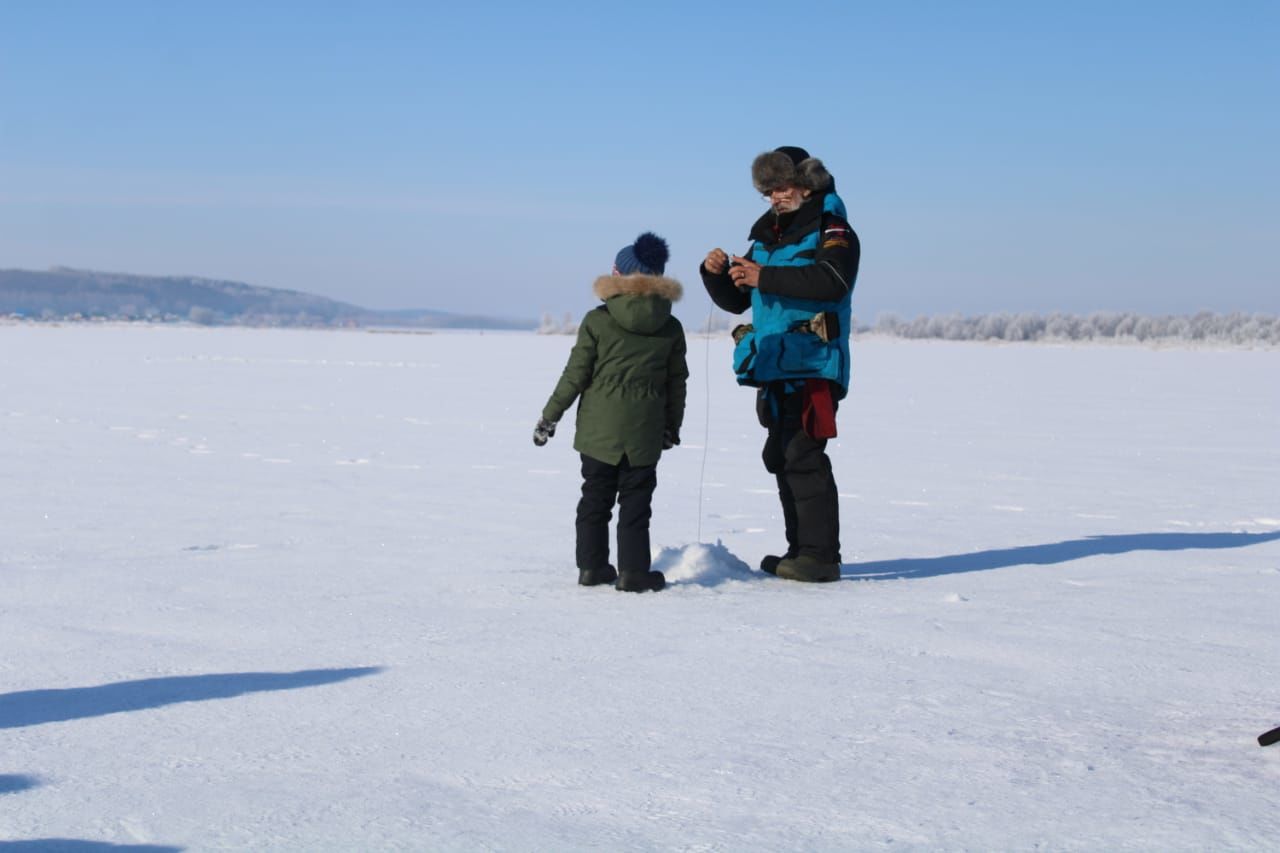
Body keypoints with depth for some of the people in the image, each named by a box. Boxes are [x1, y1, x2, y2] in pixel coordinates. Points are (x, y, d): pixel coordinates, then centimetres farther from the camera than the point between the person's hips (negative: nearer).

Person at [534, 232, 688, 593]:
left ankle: (592, 566, 13)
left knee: (595, 496, 10)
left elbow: (575, 375, -5)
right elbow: (677, 381, 9)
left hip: (599, 427, 0)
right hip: (644, 430, 1)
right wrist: (673, 424, 22)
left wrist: (550, 416, 5)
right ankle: (632, 571, 3)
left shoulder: (597, 321, -7)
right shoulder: (671, 327, 1)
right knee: (635, 500, 5)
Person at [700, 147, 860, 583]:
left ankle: (821, 555, -12)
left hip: (813, 366, -8)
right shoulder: (766, 238, 19)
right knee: (781, 457, 10)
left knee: (804, 456, -14)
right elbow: (736, 300, 20)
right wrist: (716, 273, -2)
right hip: (774, 368, 8)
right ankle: (801, 549, 18)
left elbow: (831, 281, -25)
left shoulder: (833, 233, -4)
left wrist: (764, 277, -29)